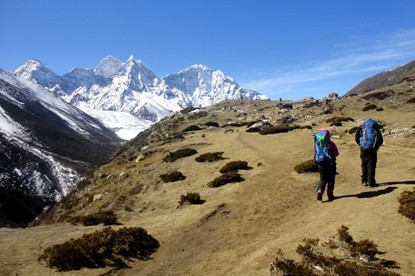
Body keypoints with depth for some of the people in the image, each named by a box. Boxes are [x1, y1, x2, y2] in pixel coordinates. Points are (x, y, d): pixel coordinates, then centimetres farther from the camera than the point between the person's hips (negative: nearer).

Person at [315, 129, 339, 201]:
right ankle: (330, 195, 14)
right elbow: (336, 154, -6)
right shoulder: (331, 144, -10)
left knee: (323, 178, 13)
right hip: (330, 163, -2)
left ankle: (320, 191, -12)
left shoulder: (317, 144, -3)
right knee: (331, 179, 11)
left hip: (320, 163, 2)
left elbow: (315, 154, 4)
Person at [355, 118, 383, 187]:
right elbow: (381, 141, 8)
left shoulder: (361, 128, 10)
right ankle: (370, 182, -2)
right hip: (373, 150, 0)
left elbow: (356, 138, -2)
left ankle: (364, 181, 17)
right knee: (371, 165, 3)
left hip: (364, 149, 0)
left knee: (364, 164, 14)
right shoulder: (376, 128, 13)